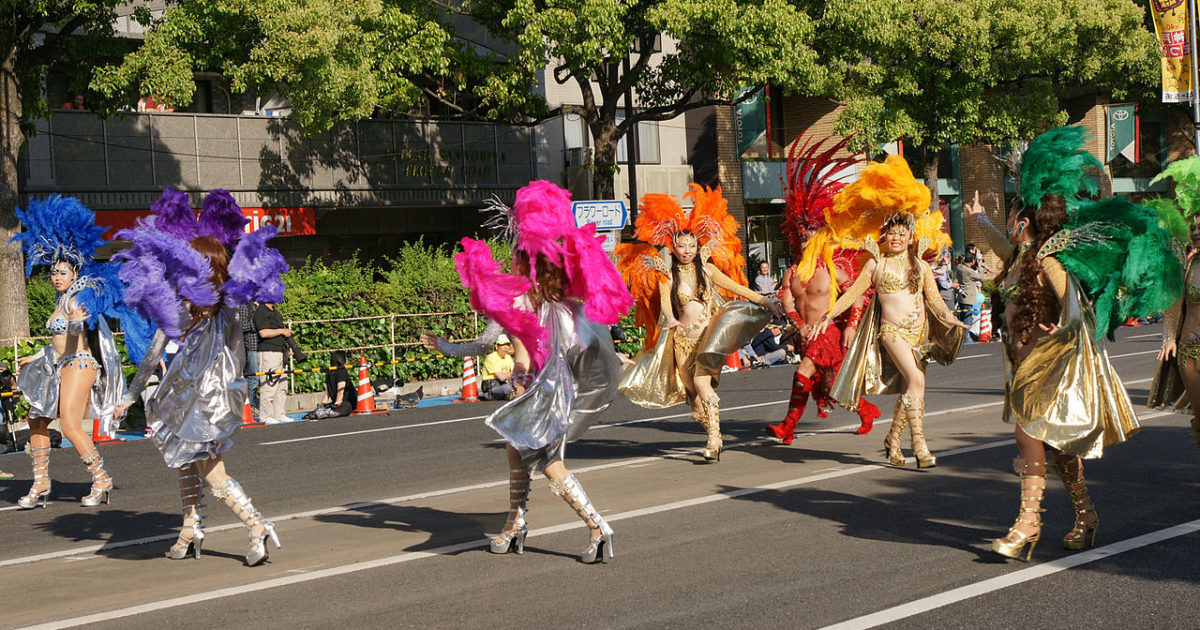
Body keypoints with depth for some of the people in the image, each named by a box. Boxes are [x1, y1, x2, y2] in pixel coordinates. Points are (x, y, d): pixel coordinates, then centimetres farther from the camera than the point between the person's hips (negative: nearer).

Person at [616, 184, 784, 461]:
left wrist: (764, 300, 9)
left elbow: (737, 288, 12)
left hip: (710, 333, -2)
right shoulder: (667, 275, 1)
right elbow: (664, 303, -13)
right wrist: (671, 320, -33)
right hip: (683, 338, 2)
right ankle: (714, 435, 17)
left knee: (702, 381, -21)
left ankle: (714, 440, -23)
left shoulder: (707, 269, 3)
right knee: (691, 390, 0)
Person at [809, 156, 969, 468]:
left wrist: (949, 318, -9)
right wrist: (828, 315, -3)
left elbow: (934, 298, 9)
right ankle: (919, 444, -24)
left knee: (909, 389, 5)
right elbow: (853, 292, 5)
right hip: (892, 330, -4)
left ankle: (892, 440, 24)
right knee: (915, 380, -22)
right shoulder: (876, 264, 3)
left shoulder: (920, 265, 11)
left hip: (919, 331, 4)